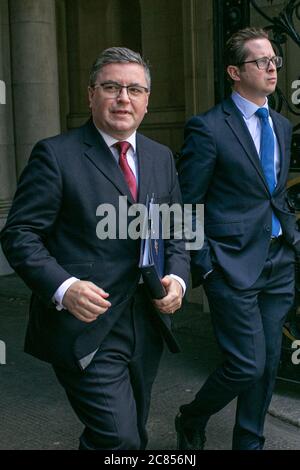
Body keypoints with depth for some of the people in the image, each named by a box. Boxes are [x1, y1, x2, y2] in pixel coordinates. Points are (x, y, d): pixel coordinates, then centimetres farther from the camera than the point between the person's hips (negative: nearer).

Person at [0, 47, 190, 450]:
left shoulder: (161, 157, 11)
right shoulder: (56, 155, -8)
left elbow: (176, 233, 15)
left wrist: (177, 277, -4)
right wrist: (63, 287, -26)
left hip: (147, 326, 7)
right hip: (85, 331, -6)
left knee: (133, 435, 20)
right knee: (119, 440, -10)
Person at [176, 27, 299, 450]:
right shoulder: (208, 128, -10)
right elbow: (187, 205, -9)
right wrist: (203, 265, -11)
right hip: (233, 265, -7)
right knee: (247, 365, -5)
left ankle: (250, 443, 30)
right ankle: (191, 421, 23)